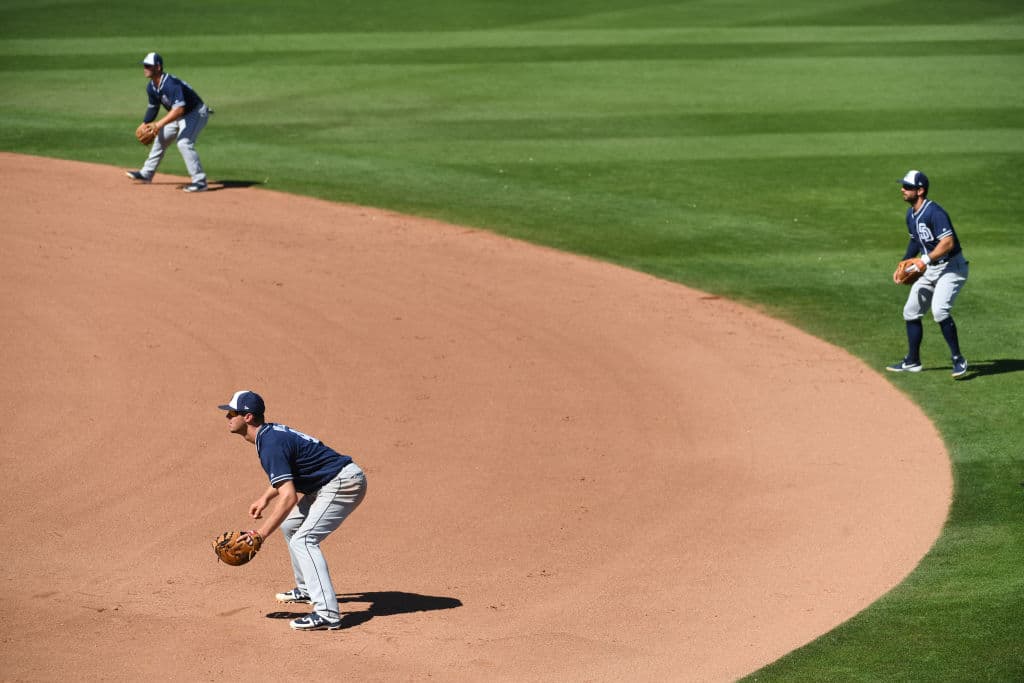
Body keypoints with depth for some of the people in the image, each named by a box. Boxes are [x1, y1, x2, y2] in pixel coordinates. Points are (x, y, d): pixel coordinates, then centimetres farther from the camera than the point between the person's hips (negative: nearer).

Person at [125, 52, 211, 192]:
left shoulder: (171, 83, -33)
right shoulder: (151, 87, -3)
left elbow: (179, 109, -41)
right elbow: (153, 107, 14)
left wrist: (160, 124, -40)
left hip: (196, 113, -10)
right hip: (179, 117, 10)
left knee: (184, 143, -27)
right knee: (161, 139, 18)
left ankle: (200, 182, -26)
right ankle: (146, 174, 35)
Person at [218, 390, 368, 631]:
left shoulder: (271, 444, -22)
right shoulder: (271, 432, 10)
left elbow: (289, 497, -29)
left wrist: (260, 534, -27)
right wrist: (266, 497, 24)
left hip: (343, 482, -11)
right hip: (331, 483, 11)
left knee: (303, 540, -20)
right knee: (290, 525, 24)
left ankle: (327, 613, -29)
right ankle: (307, 589, 37)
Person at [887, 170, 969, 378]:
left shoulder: (934, 213, -23)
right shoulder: (911, 215, 7)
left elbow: (948, 243, -30)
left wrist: (925, 260, -32)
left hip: (951, 267, -10)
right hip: (930, 270, 10)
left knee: (939, 310, -27)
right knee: (911, 312, 12)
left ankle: (958, 360, -16)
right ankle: (912, 362, 25)